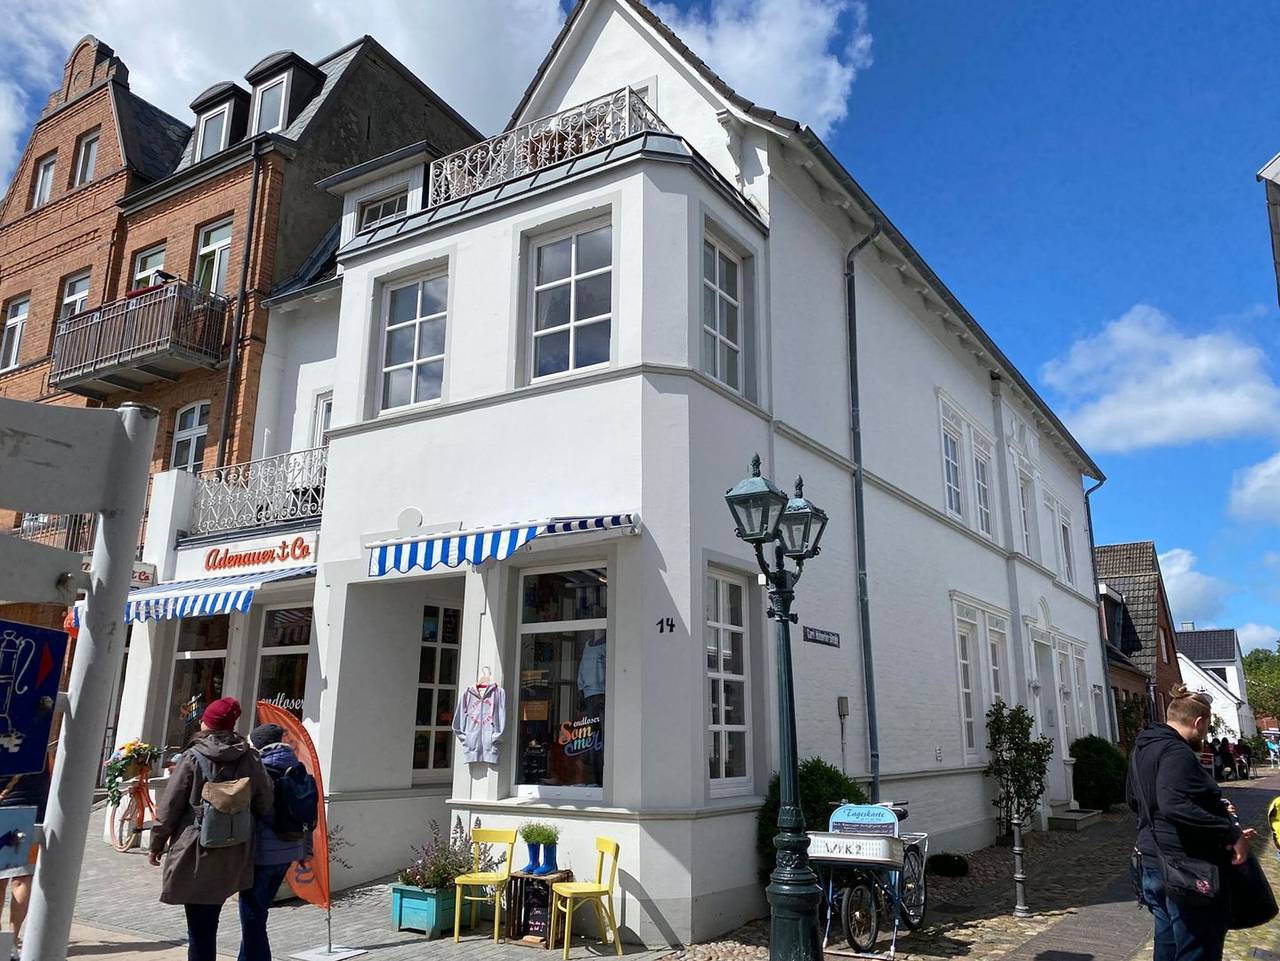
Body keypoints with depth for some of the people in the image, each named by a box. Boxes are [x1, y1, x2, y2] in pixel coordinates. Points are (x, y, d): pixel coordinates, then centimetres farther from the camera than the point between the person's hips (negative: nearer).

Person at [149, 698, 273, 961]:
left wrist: (157, 843, 8)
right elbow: (265, 806, 7)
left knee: (199, 929, 2)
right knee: (208, 924, 21)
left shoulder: (192, 758, -8)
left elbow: (169, 807, -4)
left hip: (195, 854, -4)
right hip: (233, 858, 4)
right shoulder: (250, 761, 2)